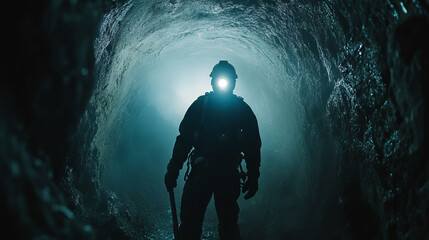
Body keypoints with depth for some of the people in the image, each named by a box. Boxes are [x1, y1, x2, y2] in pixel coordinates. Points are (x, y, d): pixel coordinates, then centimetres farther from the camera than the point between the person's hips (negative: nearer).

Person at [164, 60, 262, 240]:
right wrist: (173, 168, -3)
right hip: (201, 170, 0)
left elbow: (253, 144, 6)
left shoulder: (242, 109, 7)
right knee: (190, 220, -2)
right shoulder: (201, 104, 7)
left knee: (228, 223, 5)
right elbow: (184, 137, 4)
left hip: (229, 173, 0)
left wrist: (253, 177, 0)